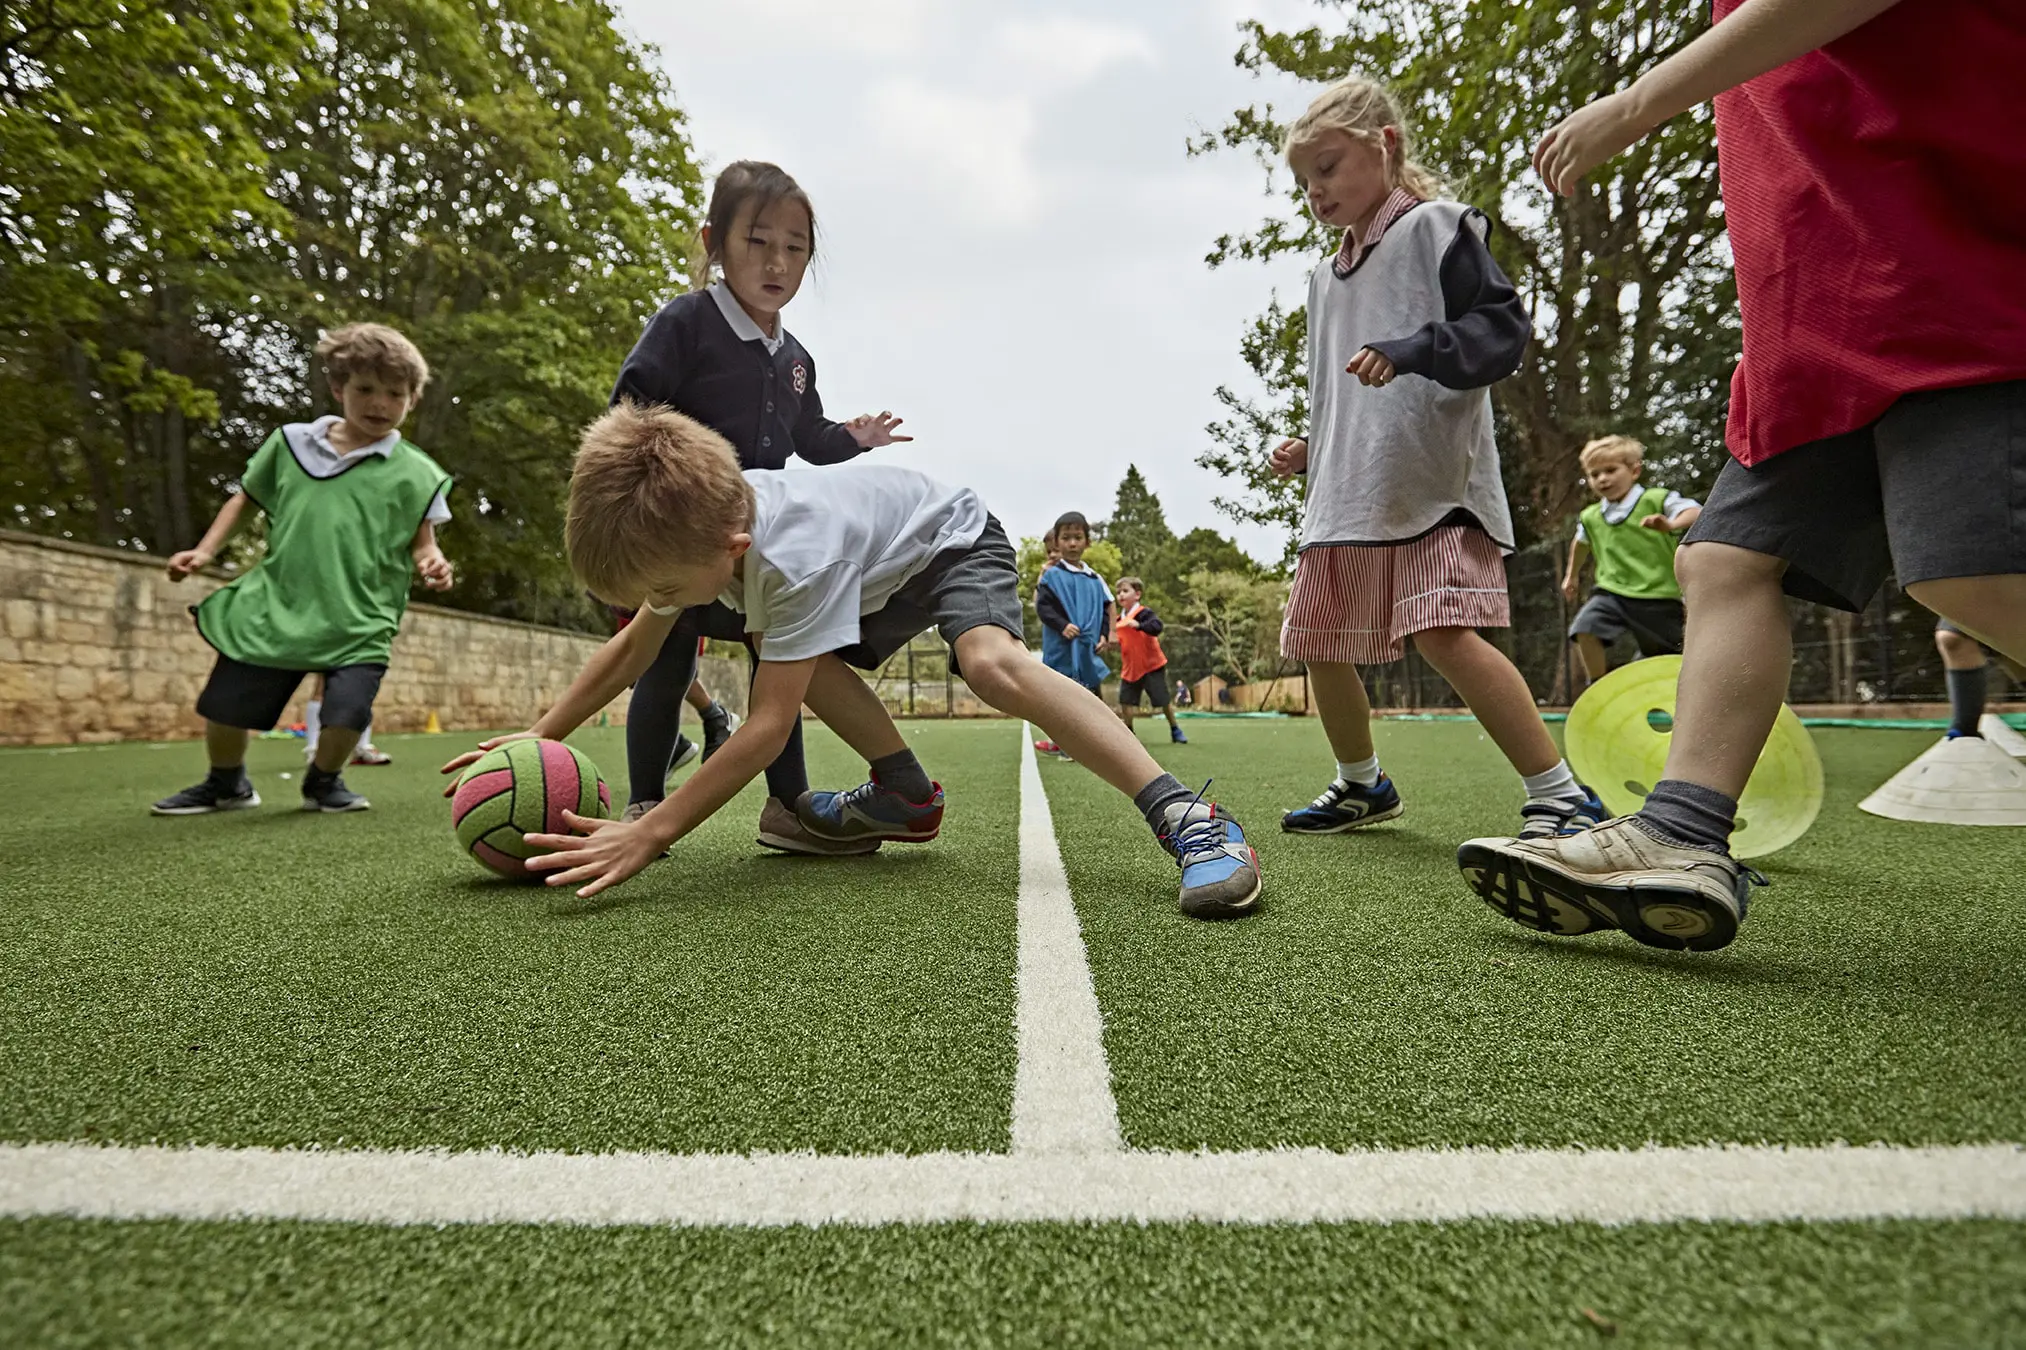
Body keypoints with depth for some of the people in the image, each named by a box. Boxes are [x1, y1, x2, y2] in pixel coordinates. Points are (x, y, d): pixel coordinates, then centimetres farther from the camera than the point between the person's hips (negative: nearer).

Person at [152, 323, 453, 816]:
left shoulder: (414, 473, -2)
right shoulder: (290, 443, 7)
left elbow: (421, 544, -2)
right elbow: (244, 498, 19)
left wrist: (433, 566, -24)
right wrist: (204, 551, 10)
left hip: (358, 622, -3)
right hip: (275, 609, 3)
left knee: (347, 714, -16)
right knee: (222, 706, 6)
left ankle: (323, 781, 19)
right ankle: (226, 784, 38)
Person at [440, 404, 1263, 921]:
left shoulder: (798, 555, -41)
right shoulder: (692, 521, -16)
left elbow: (767, 728, -40)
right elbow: (631, 650, -3)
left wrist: (648, 836, -42)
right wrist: (535, 738, -8)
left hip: (952, 536, -9)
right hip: (881, 571, 9)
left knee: (992, 662, -37)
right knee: (796, 655, 4)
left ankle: (1187, 818, -39)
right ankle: (906, 798, 14)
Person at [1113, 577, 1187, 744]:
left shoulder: (1144, 613, -13)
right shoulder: (1119, 619, 7)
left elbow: (1157, 626, -33)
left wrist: (1138, 625, -46)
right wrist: (1113, 642, 1)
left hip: (1151, 665, -6)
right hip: (1130, 668, 6)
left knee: (1163, 700, 0)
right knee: (1126, 700, -1)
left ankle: (1175, 729, 19)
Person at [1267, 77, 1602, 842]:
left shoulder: (1435, 226, 1)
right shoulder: (1325, 278, 22)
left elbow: (1501, 330, -10)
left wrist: (1409, 350, -23)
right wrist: (1307, 453, 12)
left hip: (1433, 484, -8)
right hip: (1346, 493, 8)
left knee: (1445, 633, -23)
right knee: (1318, 646, 10)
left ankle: (1562, 798, -12)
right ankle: (1362, 787, 30)